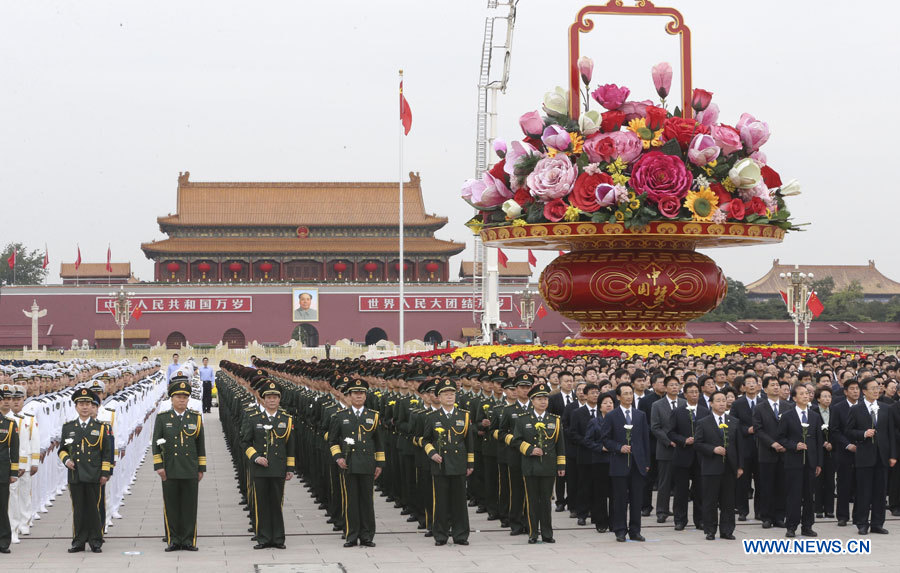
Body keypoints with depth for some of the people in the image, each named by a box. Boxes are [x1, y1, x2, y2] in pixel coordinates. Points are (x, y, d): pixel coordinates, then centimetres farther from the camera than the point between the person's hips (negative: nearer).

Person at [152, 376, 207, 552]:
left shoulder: (196, 418, 7)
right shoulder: (162, 419, 4)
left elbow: (201, 445, 10)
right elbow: (156, 444, 4)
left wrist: (201, 469, 7)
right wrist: (159, 466, -4)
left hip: (190, 471, 1)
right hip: (170, 471, -1)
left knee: (190, 506, 2)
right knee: (171, 506, 2)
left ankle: (189, 541, 8)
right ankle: (173, 541, 9)